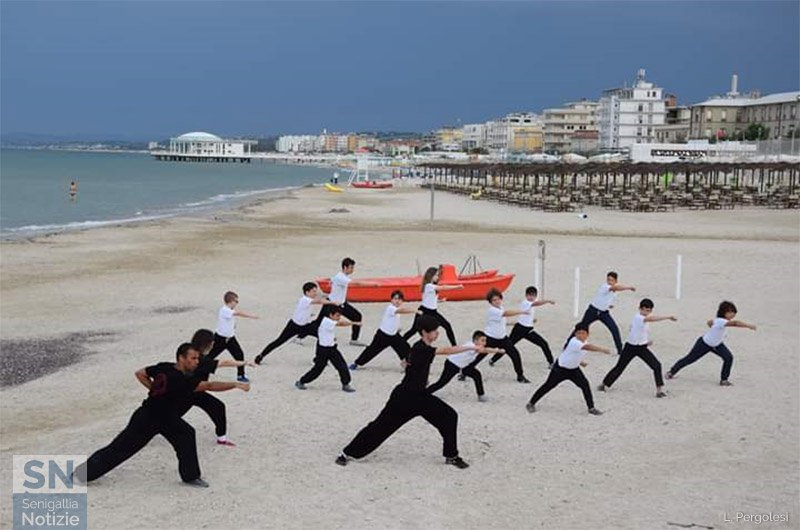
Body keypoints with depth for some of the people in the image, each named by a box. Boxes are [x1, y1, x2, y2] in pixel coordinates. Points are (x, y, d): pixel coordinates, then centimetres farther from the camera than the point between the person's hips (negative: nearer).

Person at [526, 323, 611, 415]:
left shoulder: (584, 342, -5)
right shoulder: (574, 342, -33)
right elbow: (587, 347, -52)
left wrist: (579, 361, 3)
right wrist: (602, 349, -60)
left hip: (574, 369, 7)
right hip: (560, 368, -7)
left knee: (585, 385, -7)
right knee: (548, 386, 3)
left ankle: (591, 408, 3)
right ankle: (531, 403, 18)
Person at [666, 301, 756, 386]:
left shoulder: (719, 320, -13)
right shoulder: (720, 321, -39)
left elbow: (709, 322, 9)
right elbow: (735, 323, -57)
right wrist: (748, 326, -64)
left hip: (717, 344, 7)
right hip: (704, 344, -7)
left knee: (728, 357, -14)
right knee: (689, 359, 10)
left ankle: (724, 379, -3)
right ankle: (672, 372, 31)